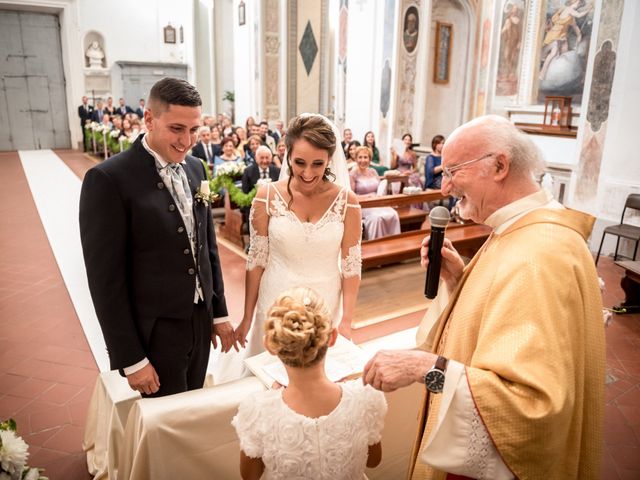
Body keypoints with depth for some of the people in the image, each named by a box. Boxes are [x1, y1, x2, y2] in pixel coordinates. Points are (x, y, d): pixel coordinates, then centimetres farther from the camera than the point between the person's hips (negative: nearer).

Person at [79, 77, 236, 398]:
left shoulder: (195, 168, 4)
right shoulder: (108, 179, -16)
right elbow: (105, 278, -16)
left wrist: (219, 312, 11)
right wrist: (131, 360, -13)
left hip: (200, 325, 6)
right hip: (153, 335, -6)